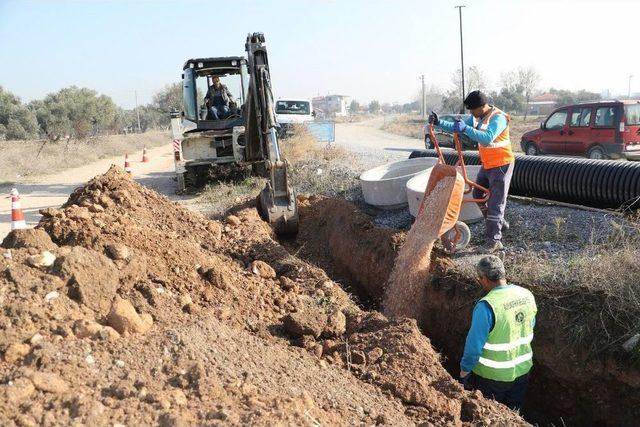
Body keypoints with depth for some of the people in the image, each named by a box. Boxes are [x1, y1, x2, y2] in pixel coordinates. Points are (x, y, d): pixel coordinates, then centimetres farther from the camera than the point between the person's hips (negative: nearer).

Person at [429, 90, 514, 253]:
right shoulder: (476, 117, 1)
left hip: (501, 165, -9)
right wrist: (439, 122, -14)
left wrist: (465, 129, -47)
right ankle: (498, 222, 36)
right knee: (478, 194, 17)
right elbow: (456, 126, 2)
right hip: (487, 164, 9)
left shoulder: (498, 118, -24)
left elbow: (487, 138, -41)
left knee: (495, 202, -9)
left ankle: (494, 240, -5)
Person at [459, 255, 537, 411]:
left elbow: (474, 345, -23)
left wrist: (463, 373, -8)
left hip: (493, 376, -5)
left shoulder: (486, 306, -29)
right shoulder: (527, 295, -8)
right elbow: (530, 328, 7)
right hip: (523, 370, 6)